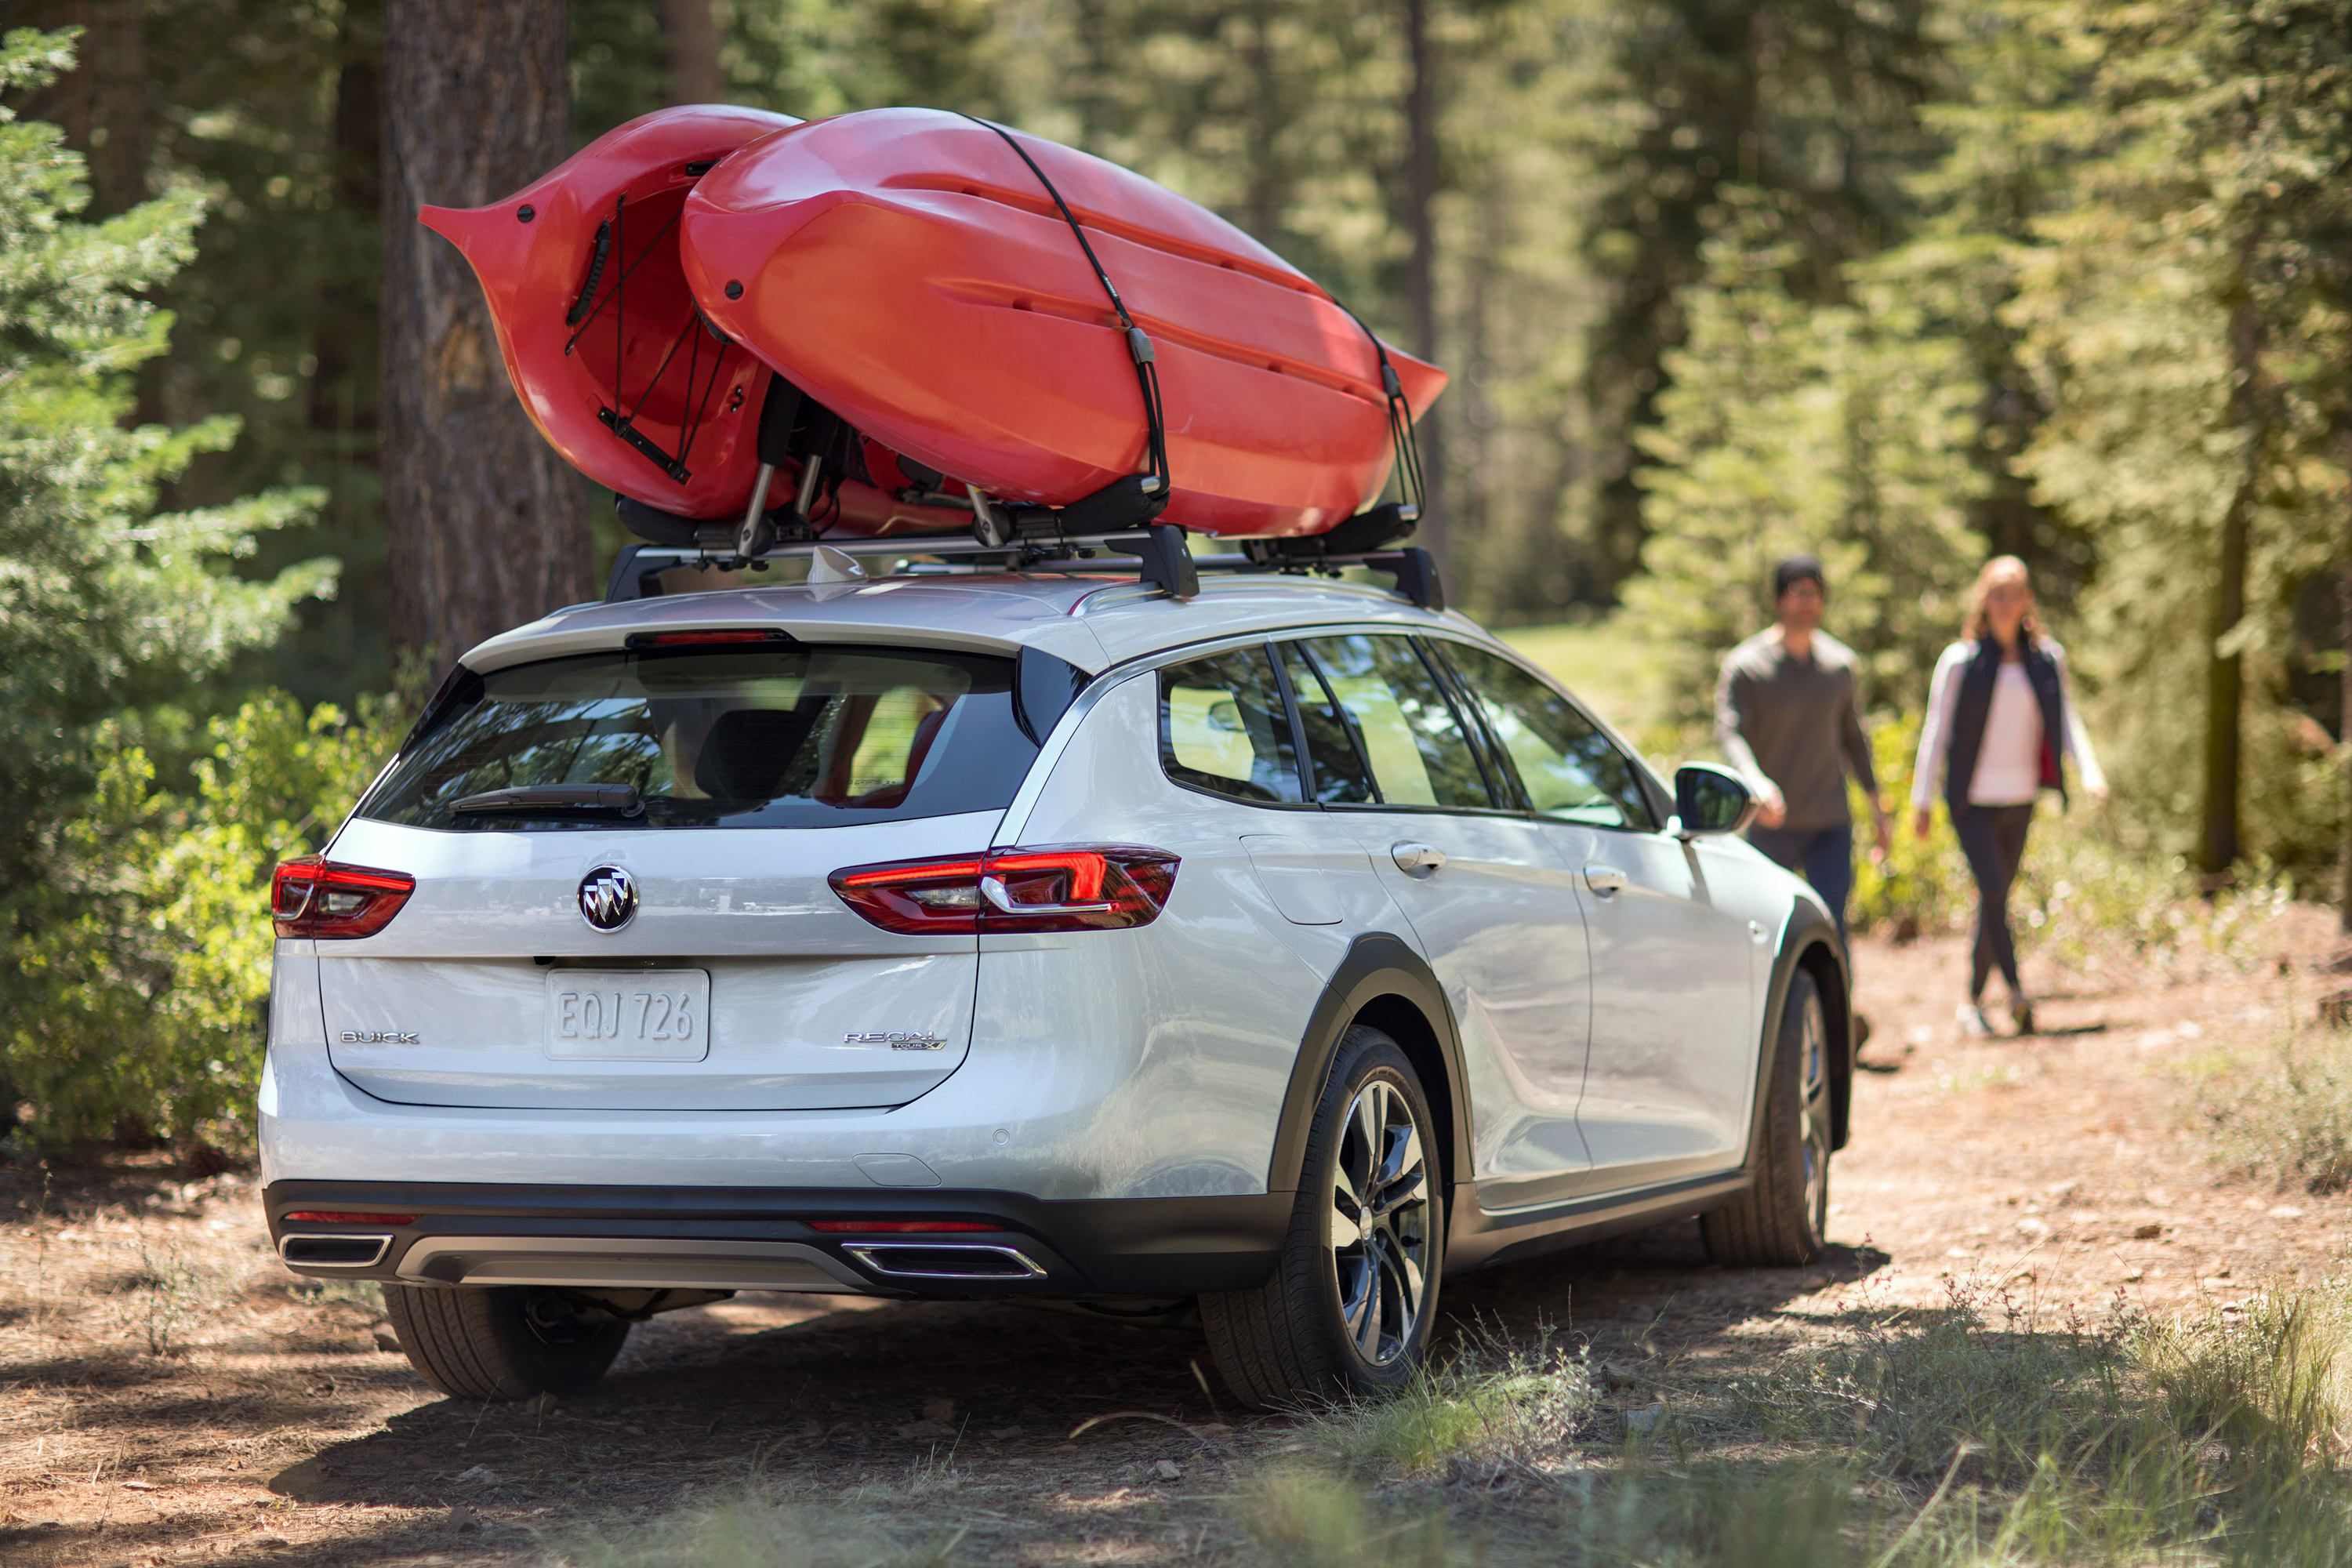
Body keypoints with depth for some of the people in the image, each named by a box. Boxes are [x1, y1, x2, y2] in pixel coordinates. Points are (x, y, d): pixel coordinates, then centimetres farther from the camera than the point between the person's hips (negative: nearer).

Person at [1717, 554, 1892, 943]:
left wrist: (1875, 803, 18)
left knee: (1832, 930, -8)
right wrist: (1756, 782, -37)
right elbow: (1729, 733, -18)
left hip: (1831, 823, 3)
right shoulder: (1745, 665, -6)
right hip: (1771, 824, -3)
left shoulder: (1839, 662, 8)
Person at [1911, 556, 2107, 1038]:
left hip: (2019, 800, 4)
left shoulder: (2047, 659, 4)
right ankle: (2016, 994, -25)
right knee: (1993, 891, -18)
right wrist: (1922, 800, -1)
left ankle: (1973, 1002, 20)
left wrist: (2090, 774, -14)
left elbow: (2067, 722, 3)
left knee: (1995, 898, 10)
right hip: (1972, 799, -4)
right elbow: (1936, 731, -1)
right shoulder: (1960, 660, -4)